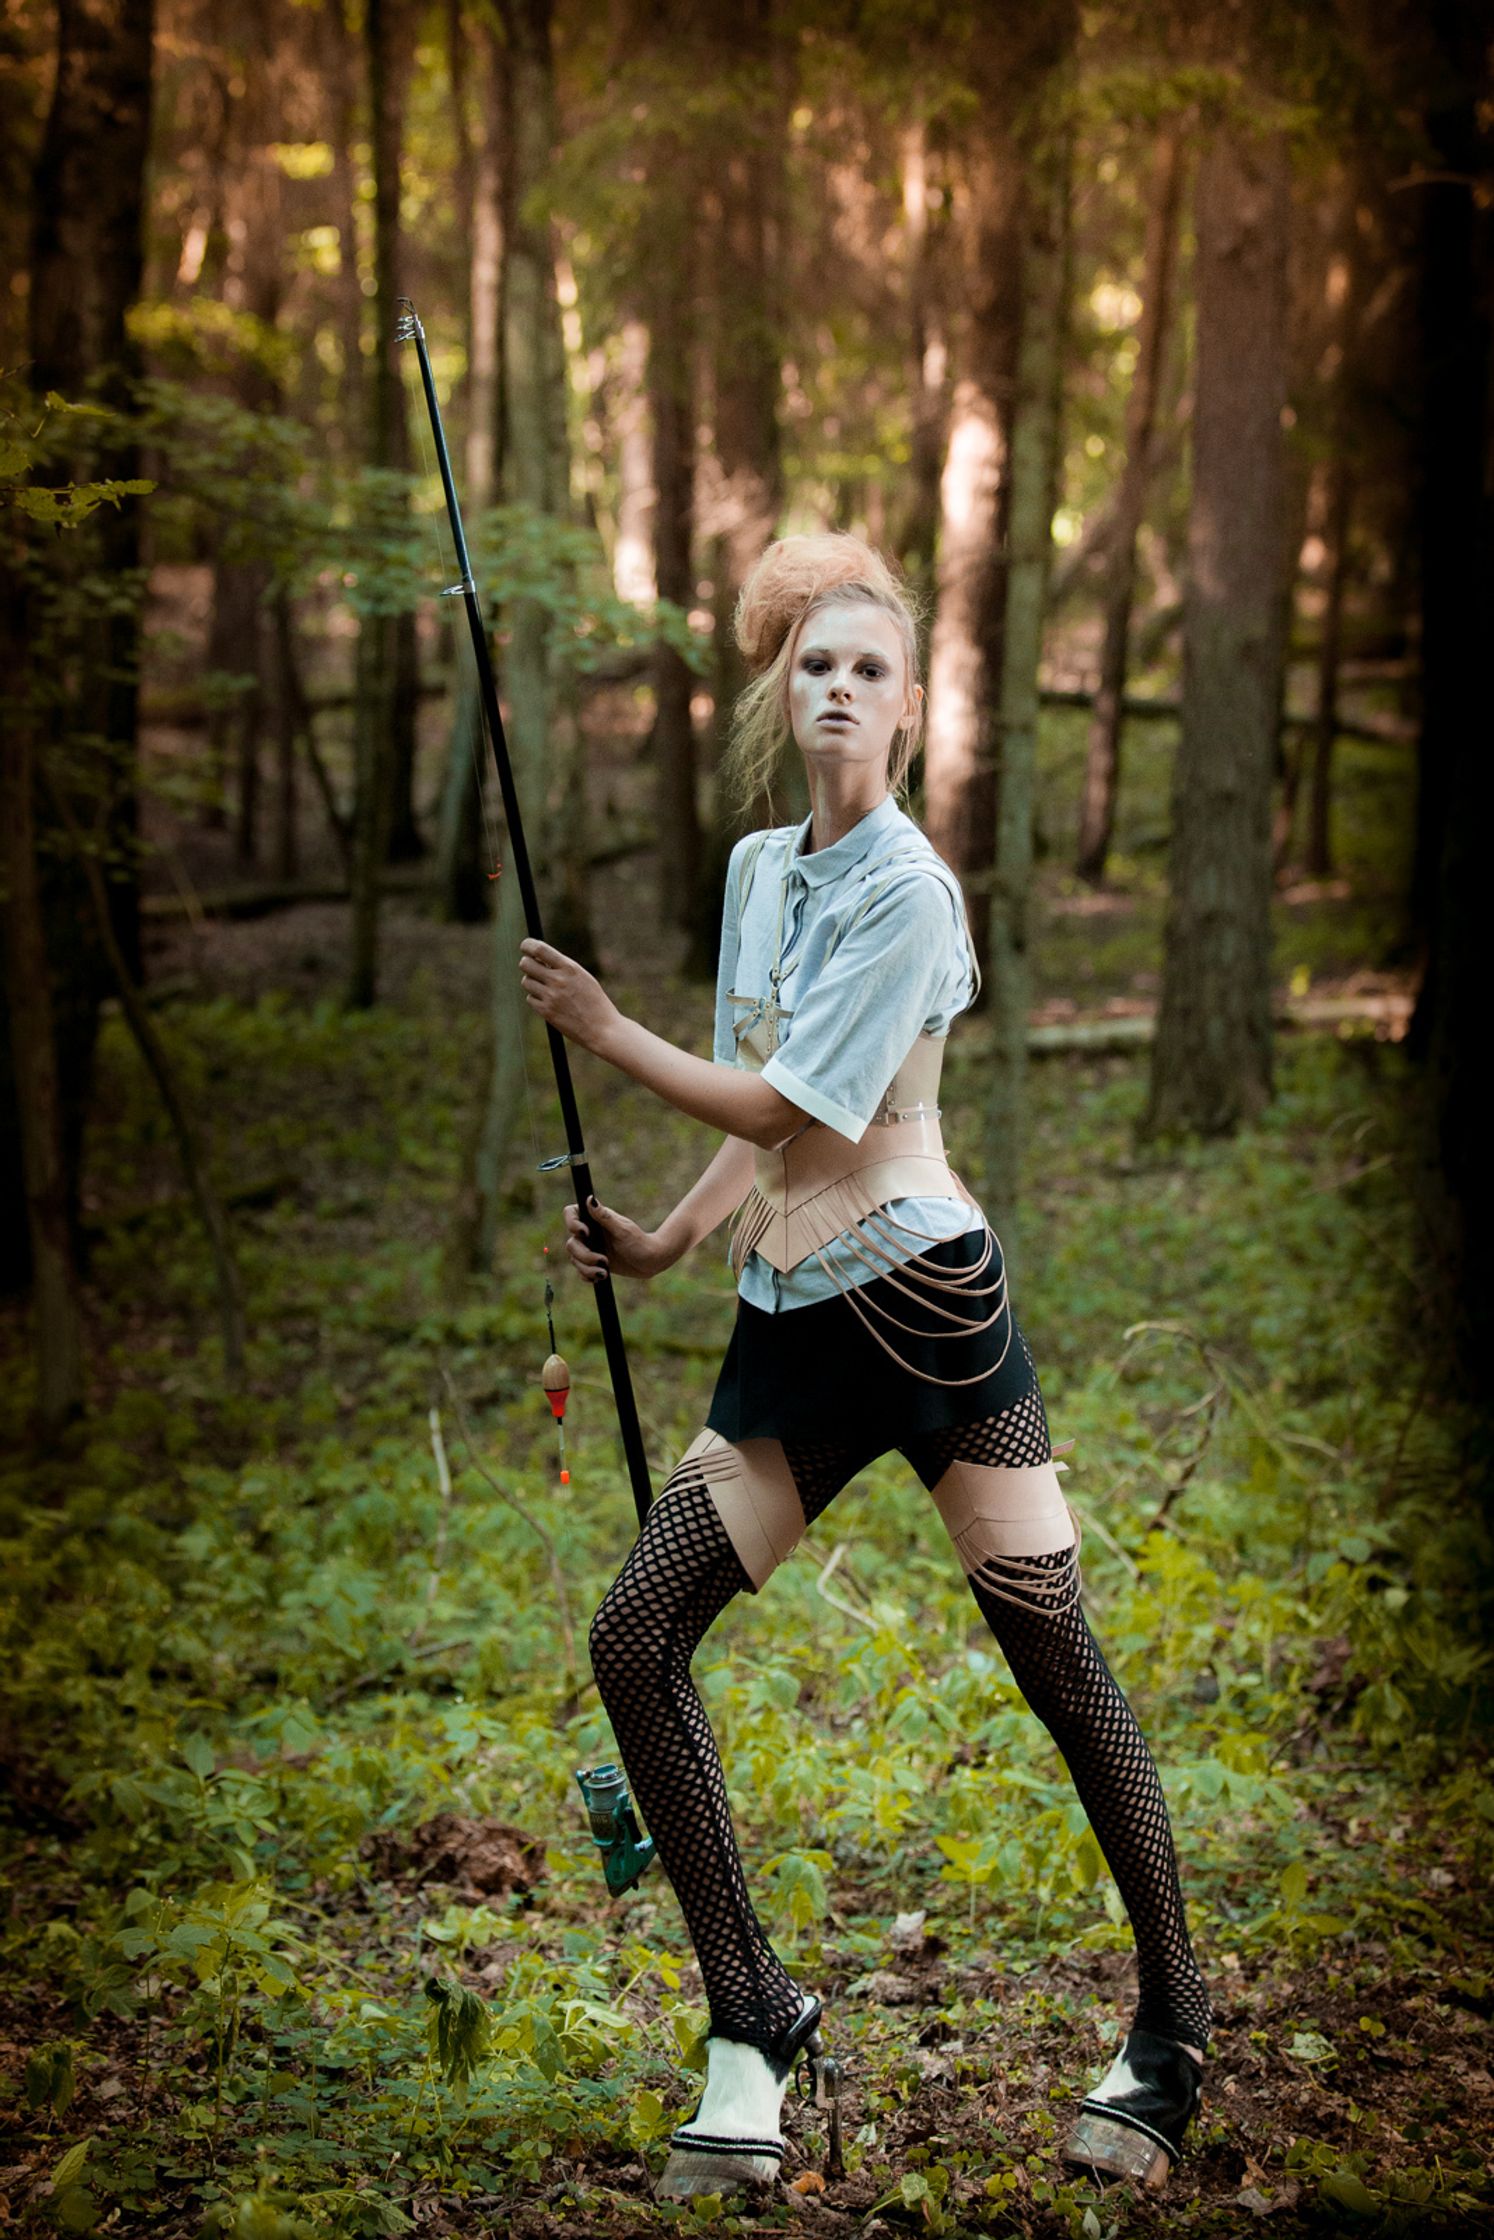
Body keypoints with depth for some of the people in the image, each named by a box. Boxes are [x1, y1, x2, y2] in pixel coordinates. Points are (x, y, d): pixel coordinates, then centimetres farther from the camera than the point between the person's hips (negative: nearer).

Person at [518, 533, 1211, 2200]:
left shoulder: (907, 888, -11)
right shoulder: (757, 868, 13)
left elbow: (793, 1108, -13)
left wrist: (603, 1029, -3)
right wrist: (666, 1239, 14)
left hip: (923, 1297, -7)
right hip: (790, 1325, 7)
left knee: (1060, 1668, -2)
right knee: (634, 1639, -2)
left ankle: (1172, 2032, 13)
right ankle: (751, 2022, 7)